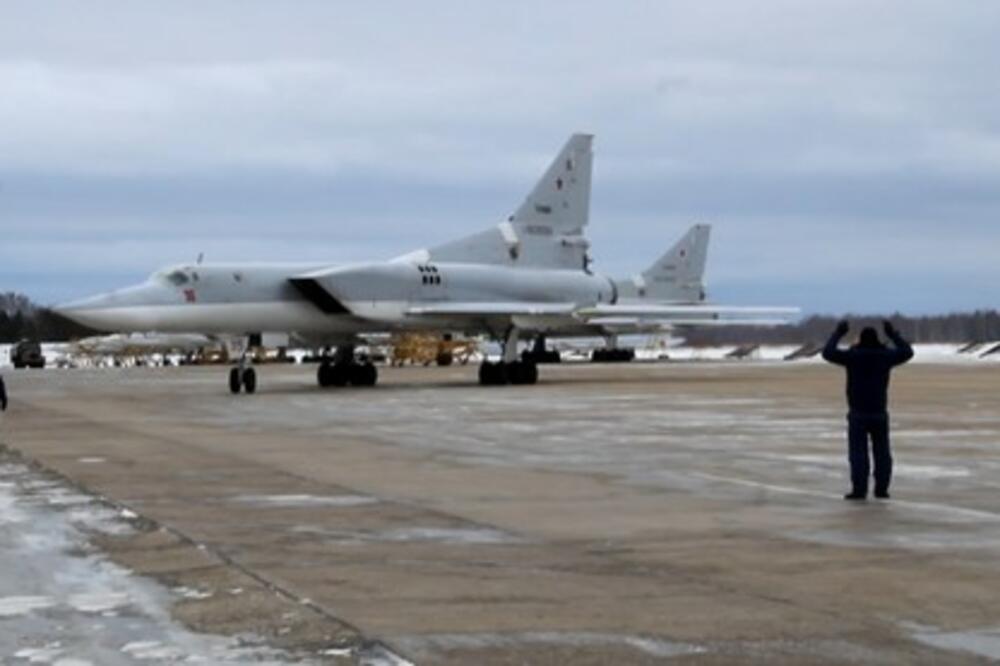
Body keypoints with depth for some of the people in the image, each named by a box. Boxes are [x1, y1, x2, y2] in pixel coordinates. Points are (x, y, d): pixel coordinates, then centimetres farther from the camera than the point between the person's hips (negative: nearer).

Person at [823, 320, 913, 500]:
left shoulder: (853, 356, -8)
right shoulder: (885, 355, 0)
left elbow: (828, 353, -6)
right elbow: (907, 352, 16)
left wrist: (838, 333, 4)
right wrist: (893, 334, 22)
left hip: (858, 414, -3)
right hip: (879, 413, 3)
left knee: (858, 453, -2)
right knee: (882, 452, 10)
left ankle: (859, 490, -8)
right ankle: (881, 489, 8)